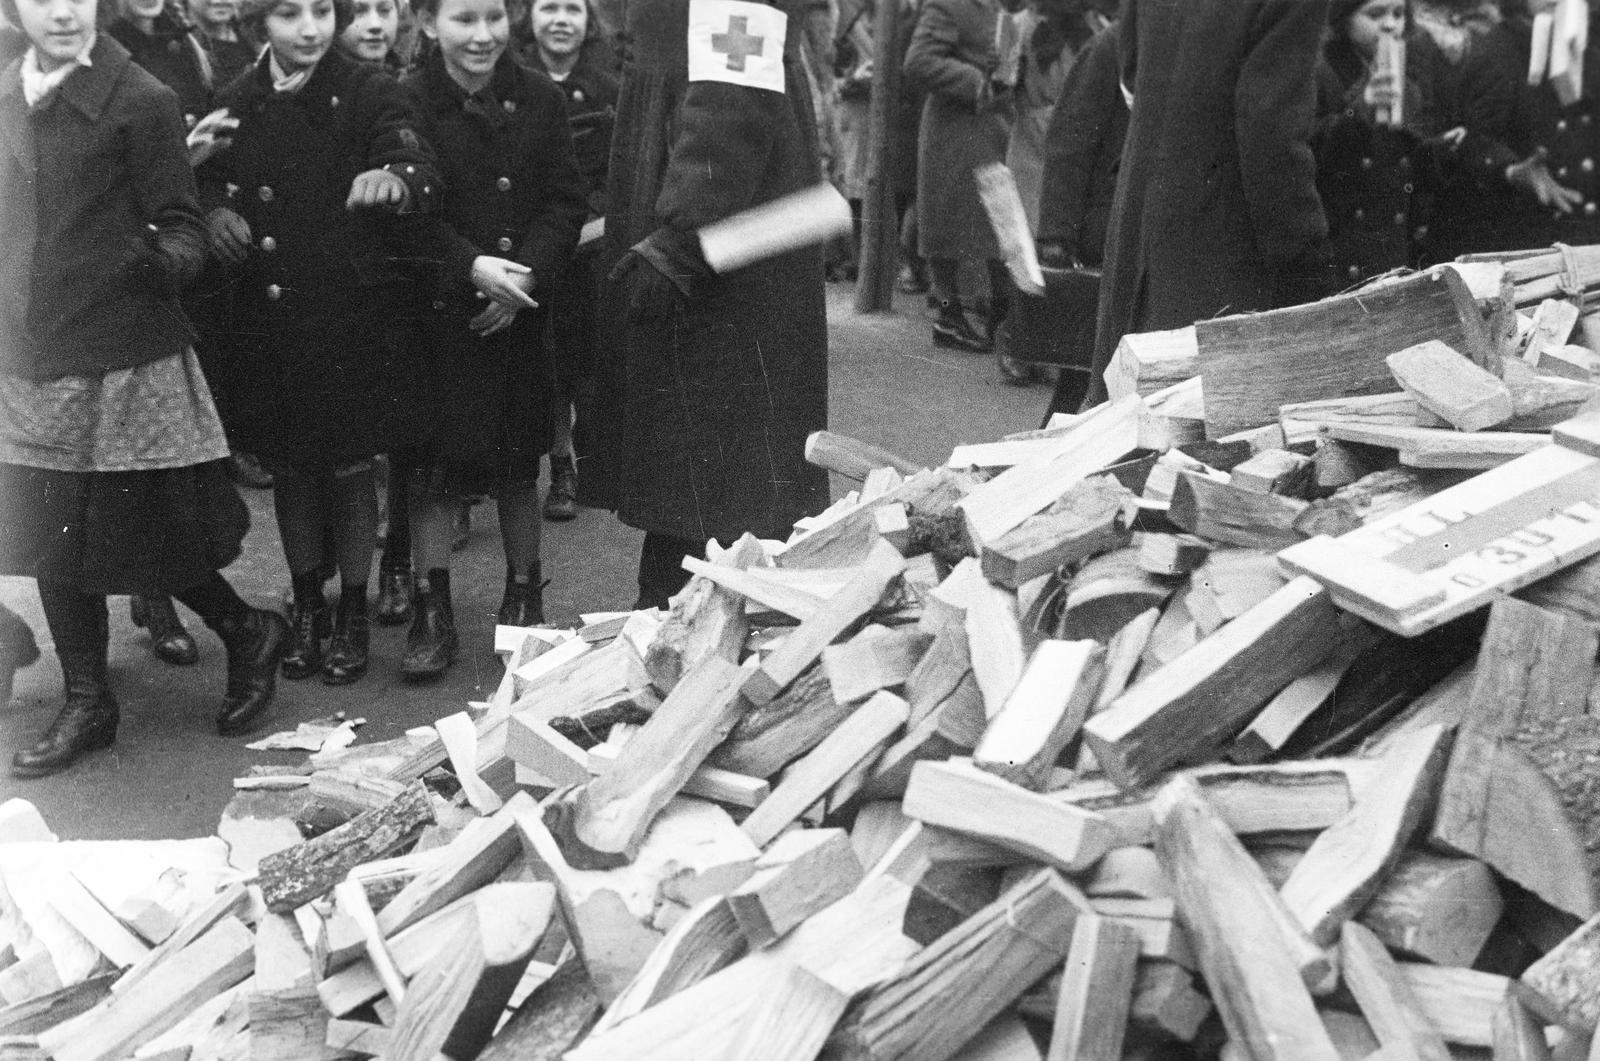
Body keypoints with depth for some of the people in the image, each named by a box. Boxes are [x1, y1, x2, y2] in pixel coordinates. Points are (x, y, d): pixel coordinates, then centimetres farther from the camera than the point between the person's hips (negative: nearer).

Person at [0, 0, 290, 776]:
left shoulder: (140, 100, -8)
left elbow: (180, 223, -9)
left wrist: (167, 260, -30)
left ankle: (248, 634, 26)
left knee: (145, 536, 1)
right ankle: (85, 705, 25)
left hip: (124, 361, -5)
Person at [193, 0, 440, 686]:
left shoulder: (370, 94, -7)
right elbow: (209, 182, 17)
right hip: (266, 324, 4)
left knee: (351, 468, 6)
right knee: (289, 468, 13)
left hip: (353, 317, -3)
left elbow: (421, 170, -22)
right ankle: (305, 608, 30)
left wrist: (398, 178, -46)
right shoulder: (236, 105, 5)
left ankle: (353, 615, 22)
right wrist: (215, 211, -6)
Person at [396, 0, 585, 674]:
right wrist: (473, 267, -22)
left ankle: (523, 599, 26)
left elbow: (565, 203, 0)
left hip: (520, 310, 2)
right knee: (432, 467, 0)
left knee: (519, 465, 11)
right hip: (439, 311, -2)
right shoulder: (407, 104, -6)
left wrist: (527, 274, -13)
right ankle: (432, 614, 10)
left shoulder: (540, 100, 2)